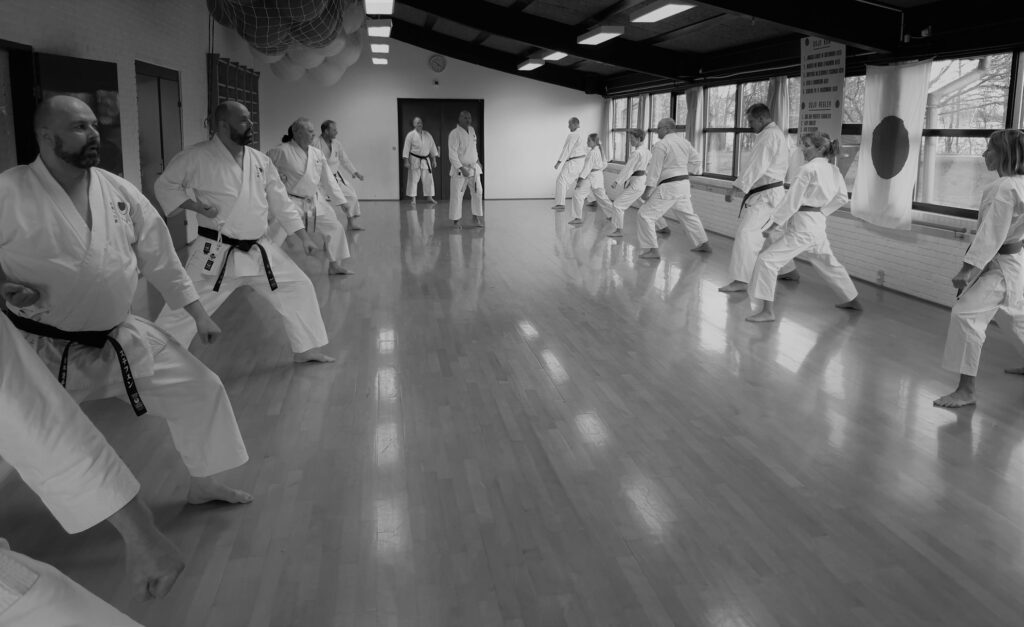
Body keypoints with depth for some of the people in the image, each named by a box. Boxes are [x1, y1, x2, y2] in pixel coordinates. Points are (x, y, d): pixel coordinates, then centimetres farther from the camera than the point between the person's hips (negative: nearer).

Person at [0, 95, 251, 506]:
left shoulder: (119, 191, -1)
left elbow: (159, 257, 7)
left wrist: (198, 314, 8)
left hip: (119, 341, 4)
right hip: (41, 349, -4)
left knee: (200, 389, 6)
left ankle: (202, 484, 29)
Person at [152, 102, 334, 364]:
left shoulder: (260, 160, 5)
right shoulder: (196, 156, -10)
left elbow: (280, 201, 11)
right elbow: (164, 185, 1)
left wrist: (303, 236, 8)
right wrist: (195, 205, -15)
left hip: (259, 251, 5)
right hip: (216, 254, -5)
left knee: (299, 287, 8)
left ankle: (307, 348, 26)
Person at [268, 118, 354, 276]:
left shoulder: (317, 154, 2)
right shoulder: (283, 151, -15)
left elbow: (328, 179, 8)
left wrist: (341, 200, 8)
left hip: (315, 201, 6)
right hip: (291, 202, -6)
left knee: (335, 227, 7)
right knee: (275, 233, -8)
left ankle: (335, 265, 22)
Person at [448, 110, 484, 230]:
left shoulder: (472, 130, 8)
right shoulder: (454, 133, -15)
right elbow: (452, 154, -20)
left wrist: (478, 161, 22)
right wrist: (461, 169, -25)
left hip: (473, 167, 7)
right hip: (460, 169, -7)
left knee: (478, 192, 8)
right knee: (457, 195, -3)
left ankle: (476, 218, 19)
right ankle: (455, 221, 8)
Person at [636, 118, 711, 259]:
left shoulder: (661, 145, -14)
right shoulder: (685, 142, 9)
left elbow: (655, 169, -16)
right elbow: (696, 160, 18)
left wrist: (647, 190, -12)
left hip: (668, 187, -8)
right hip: (684, 184, 9)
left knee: (646, 215, -5)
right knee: (688, 214, 25)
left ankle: (652, 250, -9)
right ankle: (704, 244, 34)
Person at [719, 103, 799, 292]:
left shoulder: (768, 136, -16)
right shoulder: (778, 133, 17)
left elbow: (756, 166, -25)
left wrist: (736, 188, -27)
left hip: (765, 195, -11)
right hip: (774, 192, 11)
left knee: (747, 233, -18)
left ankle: (741, 280, -22)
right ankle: (789, 271, 35)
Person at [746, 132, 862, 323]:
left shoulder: (808, 169, -15)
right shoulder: (834, 171, 7)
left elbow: (791, 201, -16)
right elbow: (842, 197, 17)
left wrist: (773, 225, -12)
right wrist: (822, 211, 17)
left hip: (801, 226, -9)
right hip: (818, 226, 9)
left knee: (767, 260, -10)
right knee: (828, 263, 27)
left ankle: (768, 310, -14)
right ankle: (852, 300, 44)